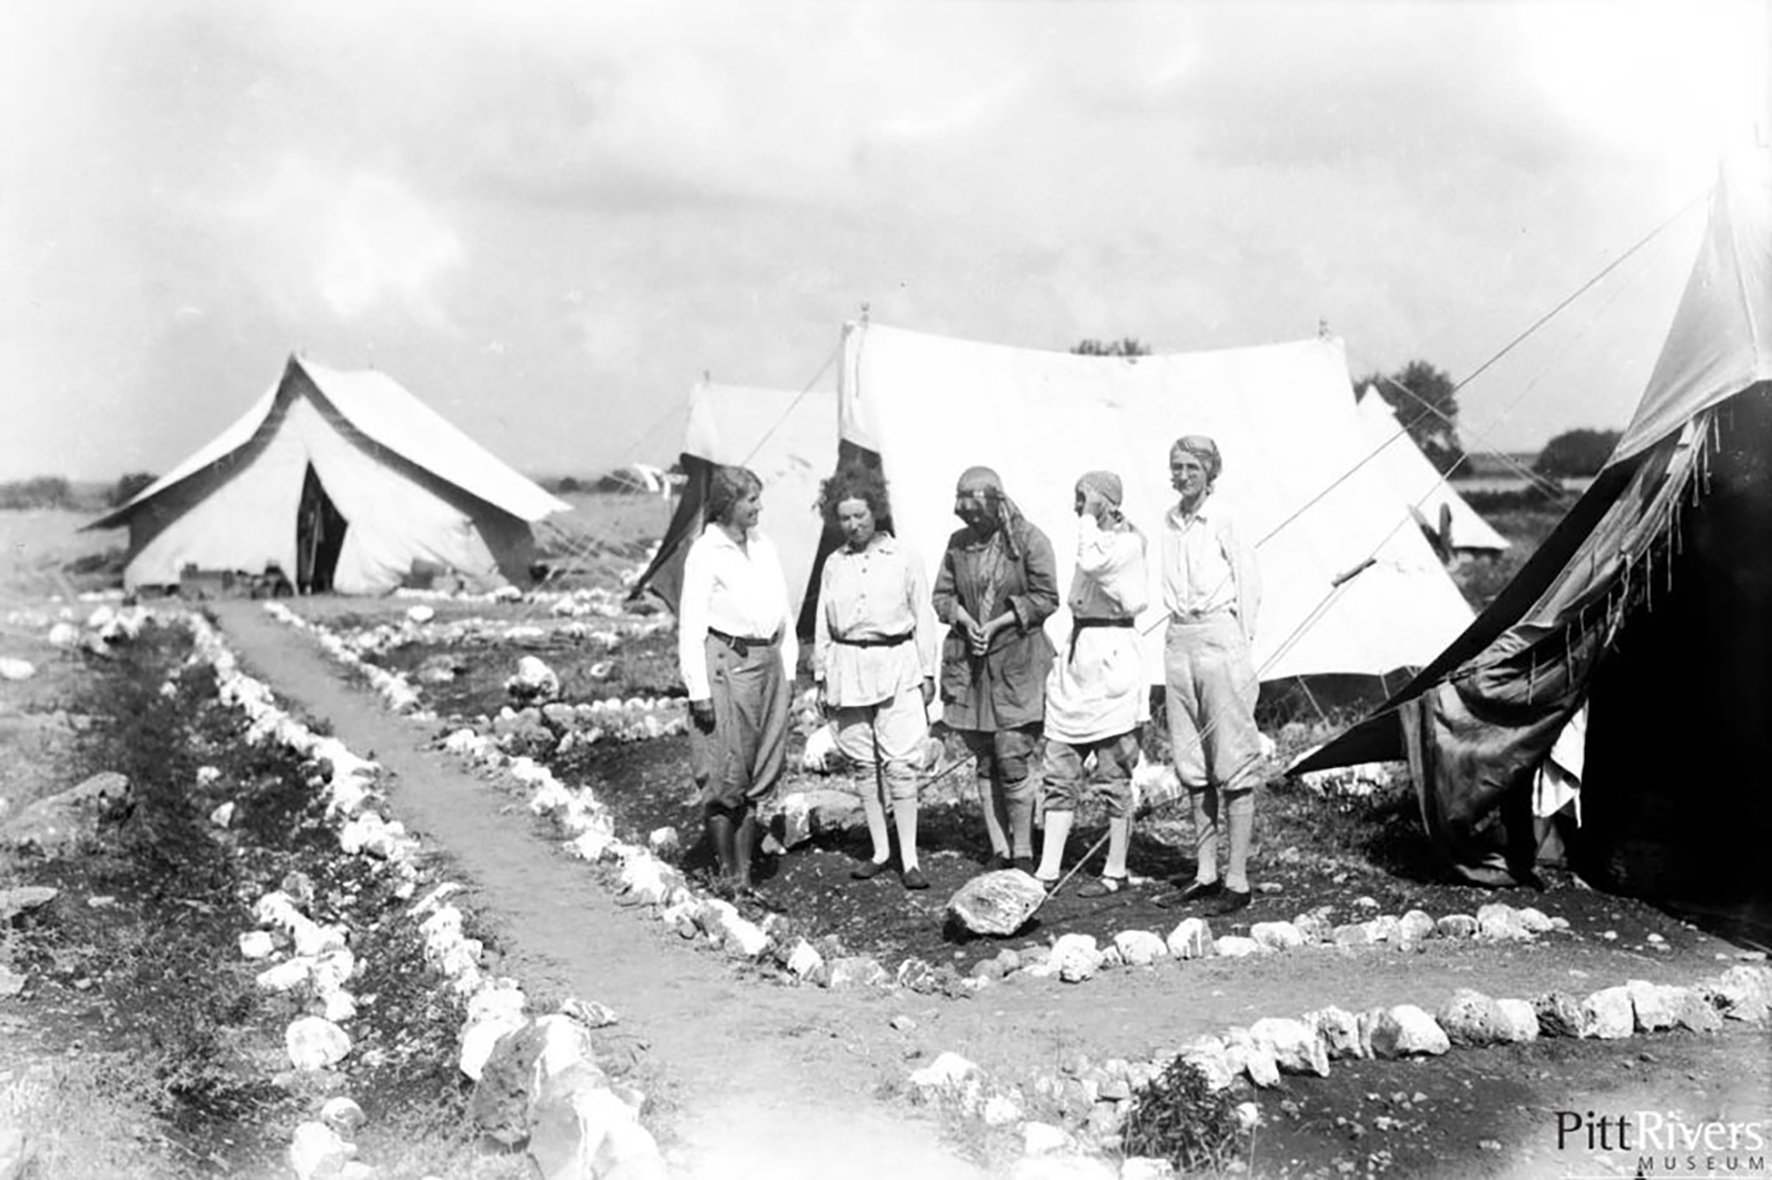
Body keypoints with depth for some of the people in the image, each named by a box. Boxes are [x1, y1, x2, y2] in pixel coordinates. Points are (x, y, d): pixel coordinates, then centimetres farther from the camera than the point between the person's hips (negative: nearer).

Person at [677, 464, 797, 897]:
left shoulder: (764, 547, 12)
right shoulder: (705, 553, -8)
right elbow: (691, 625, -10)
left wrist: (788, 669, 14)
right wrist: (698, 690, -13)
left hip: (767, 663, 7)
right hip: (725, 665, -7)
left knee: (759, 775, 9)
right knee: (725, 776, -2)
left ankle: (745, 870, 17)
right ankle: (727, 873, 8)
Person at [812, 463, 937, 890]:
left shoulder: (904, 559, 1)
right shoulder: (834, 565, 8)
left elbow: (922, 619, 4)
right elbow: (823, 625, 13)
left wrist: (927, 673, 3)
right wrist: (822, 678, 11)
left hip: (896, 666, -3)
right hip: (849, 667, 3)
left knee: (900, 763, -8)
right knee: (863, 762, 8)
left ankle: (908, 858, -4)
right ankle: (880, 850, 19)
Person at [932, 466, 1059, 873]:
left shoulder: (1029, 540, -5)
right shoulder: (959, 543, 8)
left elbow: (1046, 598, -6)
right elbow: (942, 595, 13)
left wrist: (997, 624, -12)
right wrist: (965, 621, -7)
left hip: (1017, 660, -4)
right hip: (968, 660, 5)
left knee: (1013, 758, -8)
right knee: (985, 762, 8)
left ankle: (1022, 854, 5)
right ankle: (998, 851, 17)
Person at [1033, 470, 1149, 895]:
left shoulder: (1128, 543, -9)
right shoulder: (1096, 539, 17)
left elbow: (1091, 561, -31)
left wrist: (1090, 516, -17)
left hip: (1110, 658, -9)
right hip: (1076, 655, 9)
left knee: (1113, 777, 0)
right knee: (1059, 773, 6)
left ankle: (1115, 872, 10)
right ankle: (1048, 869, 9)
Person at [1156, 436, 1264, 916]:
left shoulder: (1225, 522, -6)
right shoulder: (1168, 522, 11)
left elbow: (1250, 587, -3)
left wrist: (1238, 645, -4)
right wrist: (1180, 631, 13)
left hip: (1220, 637, -6)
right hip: (1178, 641, 6)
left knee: (1233, 762, -4)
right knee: (1191, 763, 9)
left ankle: (1237, 880, 0)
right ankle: (1206, 873, 18)